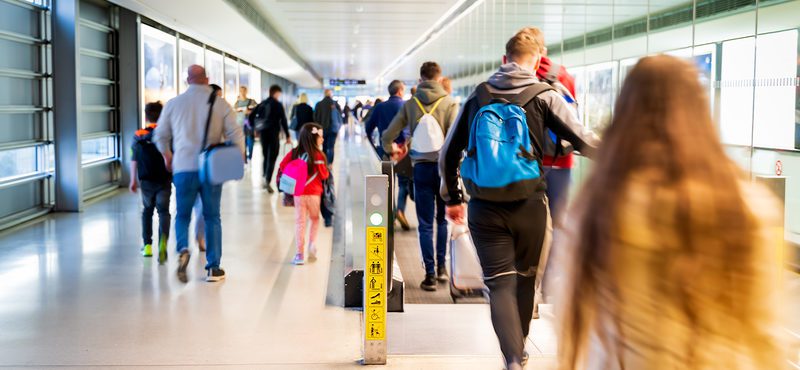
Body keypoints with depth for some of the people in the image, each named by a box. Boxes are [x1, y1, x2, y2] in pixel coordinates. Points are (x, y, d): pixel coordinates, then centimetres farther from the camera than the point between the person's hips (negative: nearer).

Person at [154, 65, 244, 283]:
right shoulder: (221, 104, -2)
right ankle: (213, 268, 12)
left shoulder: (174, 103, 3)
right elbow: (236, 135, -5)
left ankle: (182, 249, -13)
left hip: (183, 168, 1)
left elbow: (160, 135, 13)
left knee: (183, 215, 15)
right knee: (212, 217, 11)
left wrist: (167, 156, 32)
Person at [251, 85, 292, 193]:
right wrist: (288, 136, -6)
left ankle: (265, 179, 24)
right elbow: (283, 121, -10)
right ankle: (268, 181, -15)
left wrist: (255, 129, 19)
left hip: (263, 133, 5)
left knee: (266, 156, 19)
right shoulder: (278, 105, -6)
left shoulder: (262, 104, 10)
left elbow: (251, 116, 8)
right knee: (272, 158, -4)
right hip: (274, 134, -5)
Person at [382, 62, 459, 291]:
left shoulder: (410, 104, 3)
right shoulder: (449, 103, -2)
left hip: (421, 167, 0)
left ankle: (430, 274, 4)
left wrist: (390, 150, 23)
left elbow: (388, 136, 4)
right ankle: (441, 266, 19)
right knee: (443, 219, 18)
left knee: (425, 224, 5)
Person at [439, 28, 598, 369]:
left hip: (484, 208, 1)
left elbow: (449, 153, 10)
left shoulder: (478, 95, 6)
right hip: (529, 206, -1)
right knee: (525, 279, 18)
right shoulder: (544, 96, -3)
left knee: (500, 283, 1)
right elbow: (586, 142, -8)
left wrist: (453, 198, 21)